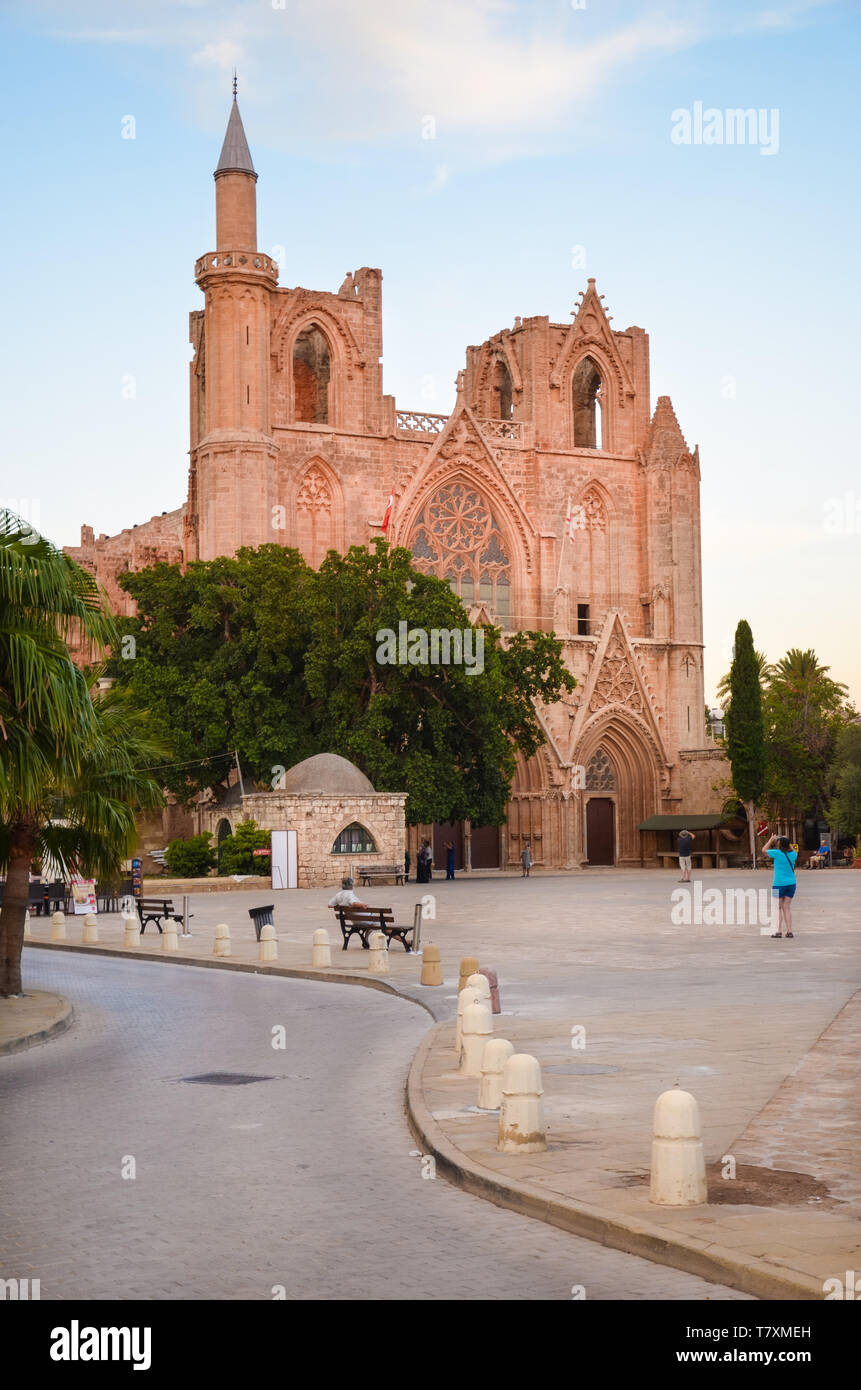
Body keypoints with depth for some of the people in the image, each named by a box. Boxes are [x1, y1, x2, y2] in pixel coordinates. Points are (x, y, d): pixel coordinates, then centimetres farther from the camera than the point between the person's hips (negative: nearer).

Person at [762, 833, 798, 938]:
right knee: (787, 908, 10)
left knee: (778, 908, 5)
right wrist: (787, 841, 27)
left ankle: (779, 931, 1)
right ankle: (789, 931, 6)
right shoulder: (793, 854, 2)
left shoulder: (777, 853, -12)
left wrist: (771, 840, 14)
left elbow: (764, 850, 5)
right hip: (791, 883, 5)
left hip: (779, 884, -5)